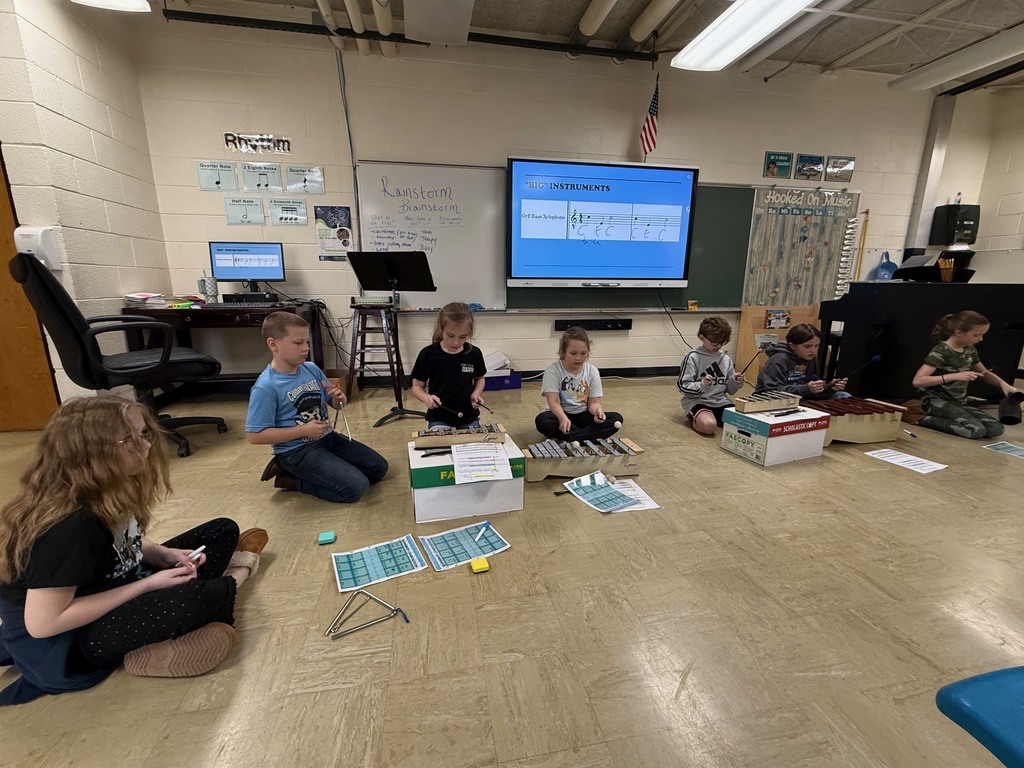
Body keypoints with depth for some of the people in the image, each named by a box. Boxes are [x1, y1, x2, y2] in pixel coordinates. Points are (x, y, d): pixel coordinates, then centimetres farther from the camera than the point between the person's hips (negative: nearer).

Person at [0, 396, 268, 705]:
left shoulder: (107, 492, -7)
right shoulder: (68, 526, -33)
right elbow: (42, 623, -28)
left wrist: (167, 555, -10)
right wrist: (148, 584, -25)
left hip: (117, 591, 8)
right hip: (65, 643, -8)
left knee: (224, 531, 6)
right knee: (198, 597, -31)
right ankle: (229, 582, 2)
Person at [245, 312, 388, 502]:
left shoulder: (312, 369, 1)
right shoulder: (266, 387, -19)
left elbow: (335, 404, 12)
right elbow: (254, 436, -18)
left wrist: (339, 398, -13)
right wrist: (304, 430, -21)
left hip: (328, 438, 8)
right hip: (298, 451, -7)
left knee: (379, 467, 8)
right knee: (356, 487, -19)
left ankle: (311, 474, 14)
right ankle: (291, 479, 2)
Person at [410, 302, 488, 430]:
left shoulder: (474, 353, -5)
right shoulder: (428, 354, -10)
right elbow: (417, 386, -2)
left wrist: (476, 394, -7)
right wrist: (426, 397, -23)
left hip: (469, 418, 2)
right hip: (439, 419, -2)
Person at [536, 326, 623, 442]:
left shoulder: (592, 371, -1)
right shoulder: (552, 370, -11)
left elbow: (593, 402, -3)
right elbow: (553, 401, -20)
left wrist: (597, 409, -29)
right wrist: (563, 418, -42)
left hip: (583, 415, 3)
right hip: (560, 414, -3)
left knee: (616, 418, -21)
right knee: (542, 420, -36)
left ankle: (566, 439, -30)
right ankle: (592, 437, -30)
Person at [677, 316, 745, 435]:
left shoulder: (726, 359, 10)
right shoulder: (693, 358, -6)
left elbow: (729, 389, 14)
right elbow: (682, 386, -7)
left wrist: (736, 381, -7)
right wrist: (702, 385, -23)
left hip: (721, 402, 5)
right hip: (698, 401, -5)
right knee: (709, 425, -33)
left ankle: (712, 417, 6)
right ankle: (695, 419, 1)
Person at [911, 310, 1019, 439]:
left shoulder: (970, 351, 7)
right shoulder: (940, 352, -18)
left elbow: (985, 373, 26)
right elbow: (917, 381, -29)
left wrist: (1002, 383, 5)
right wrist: (955, 376, -31)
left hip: (958, 403, 8)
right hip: (936, 401, -8)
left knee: (996, 429, -10)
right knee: (977, 430, -24)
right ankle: (926, 419, -10)